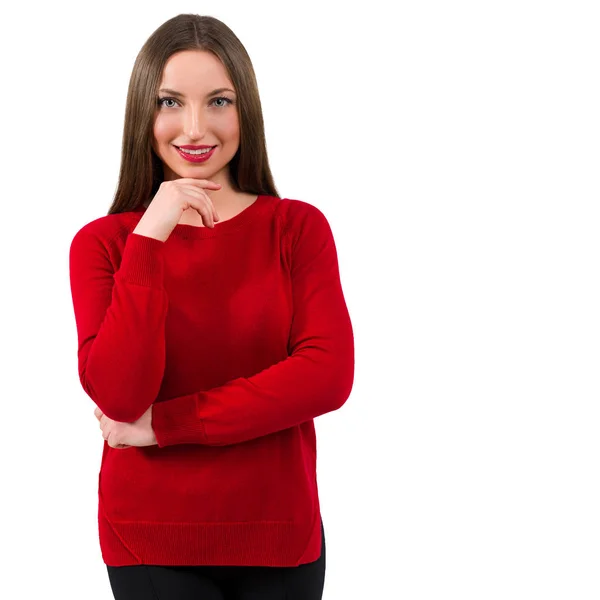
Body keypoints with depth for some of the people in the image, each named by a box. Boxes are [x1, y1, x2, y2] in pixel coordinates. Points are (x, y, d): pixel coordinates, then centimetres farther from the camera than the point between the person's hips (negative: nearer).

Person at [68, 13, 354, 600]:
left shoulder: (297, 227, -2)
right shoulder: (101, 242, -3)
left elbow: (329, 376, -13)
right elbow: (118, 397, -14)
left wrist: (163, 423, -13)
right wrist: (149, 241, -20)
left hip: (281, 534, 1)